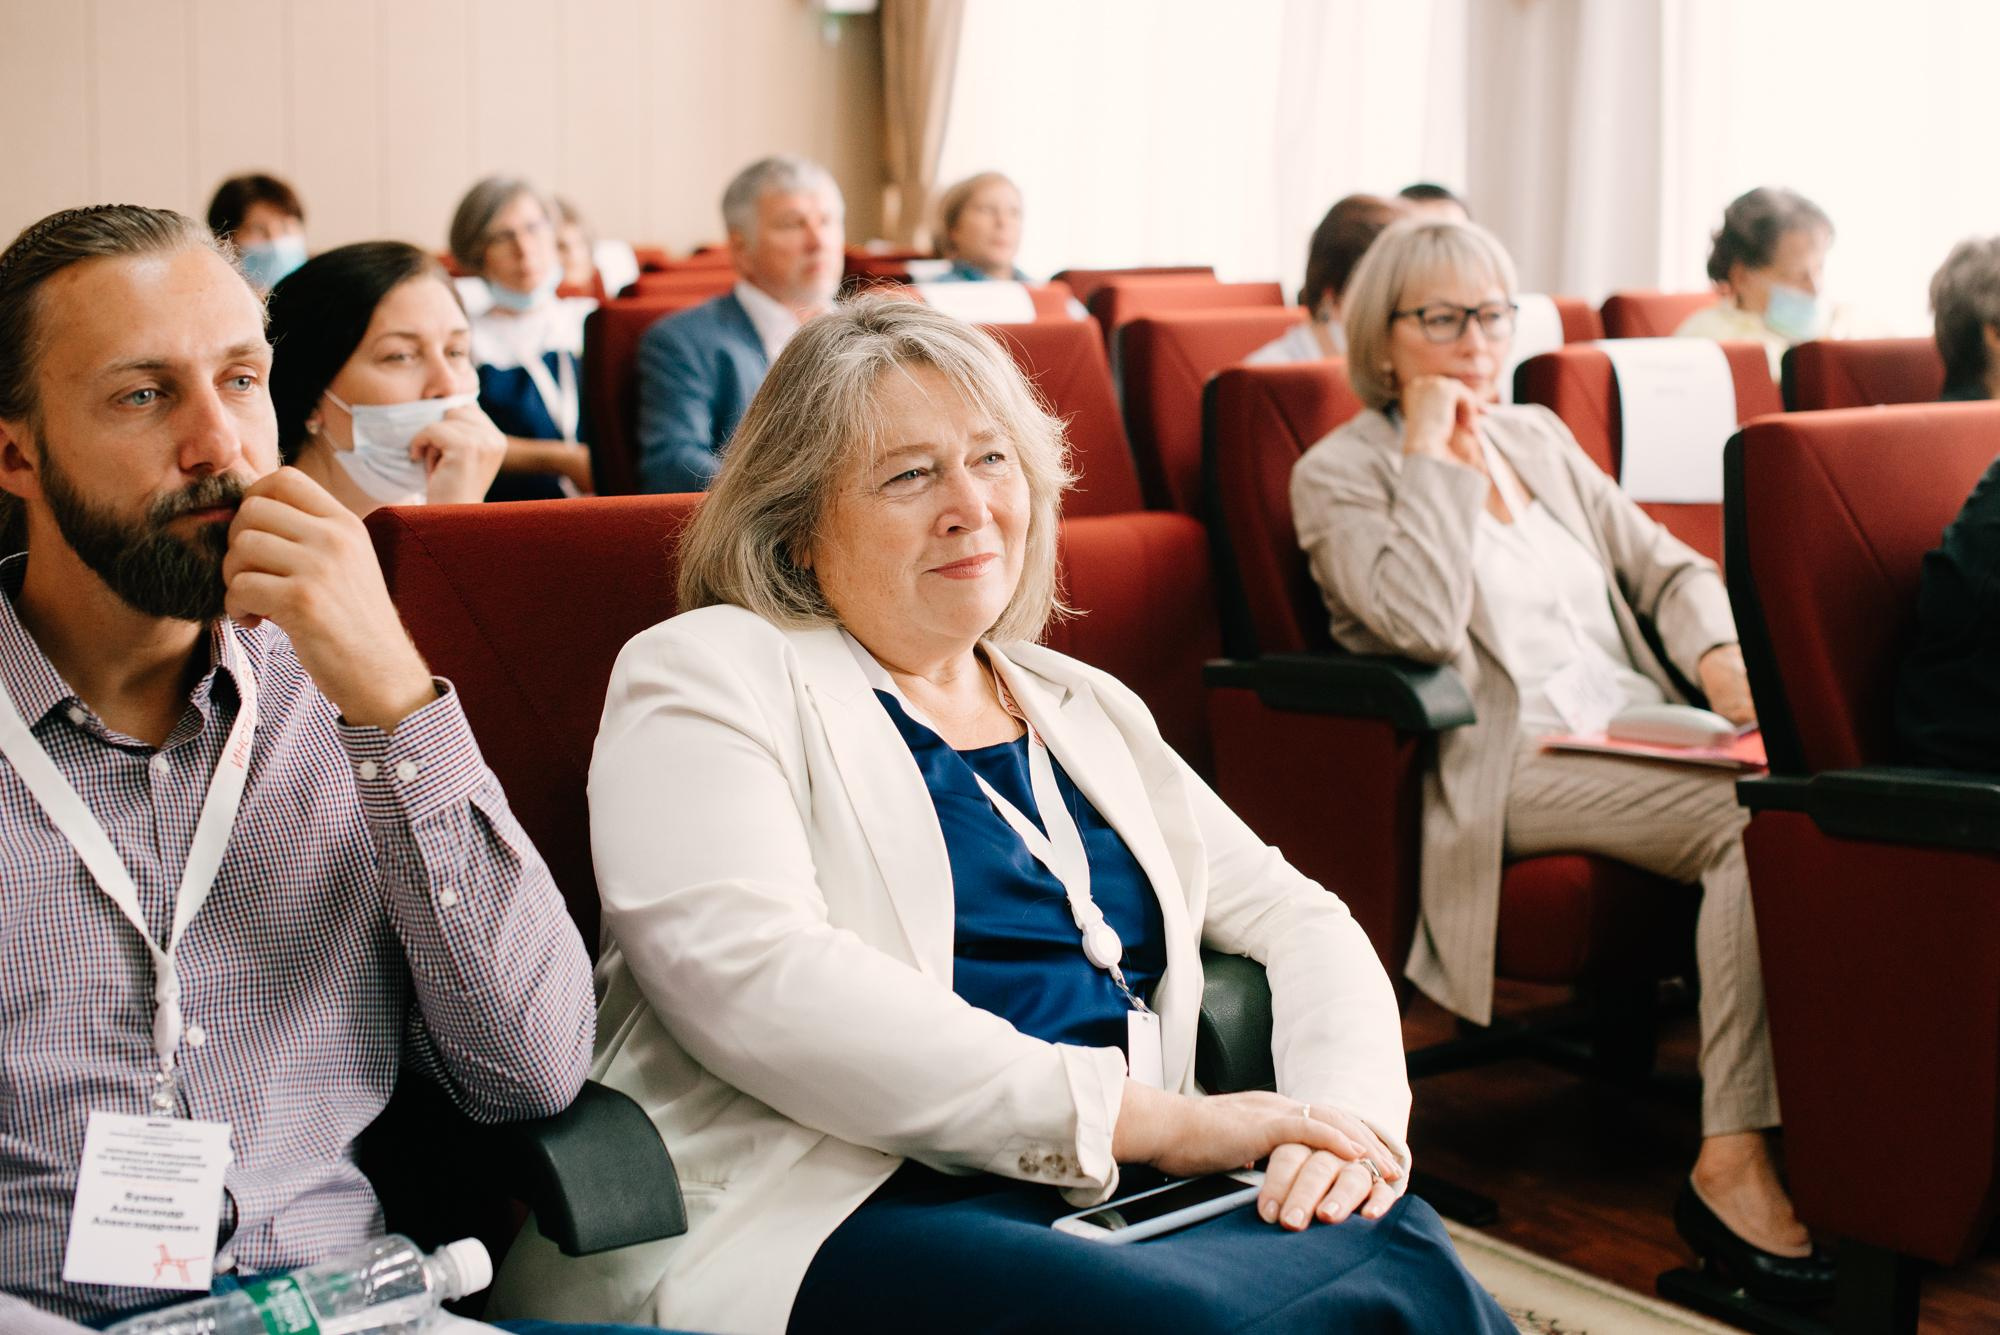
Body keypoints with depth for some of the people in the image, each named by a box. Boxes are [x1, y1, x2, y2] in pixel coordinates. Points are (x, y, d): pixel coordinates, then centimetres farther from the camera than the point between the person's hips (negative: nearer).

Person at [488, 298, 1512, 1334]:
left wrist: (1347, 1110, -3)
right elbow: (752, 981, -14)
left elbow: (1296, 918, 22)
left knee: (1402, 1250, -26)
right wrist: (1154, 1119, -15)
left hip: (1117, 1210, 6)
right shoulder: (710, 673, 4)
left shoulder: (1084, 710, 24)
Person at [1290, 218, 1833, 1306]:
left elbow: (1664, 566, 20)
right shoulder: (1338, 473, 3)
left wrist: (1721, 653, -1)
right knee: (1758, 813, -31)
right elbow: (1422, 623, -15)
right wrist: (1432, 452, -8)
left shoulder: (1539, 437, 23)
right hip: (1513, 766, -6)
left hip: (1644, 739, 6)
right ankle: (1732, 1163, -29)